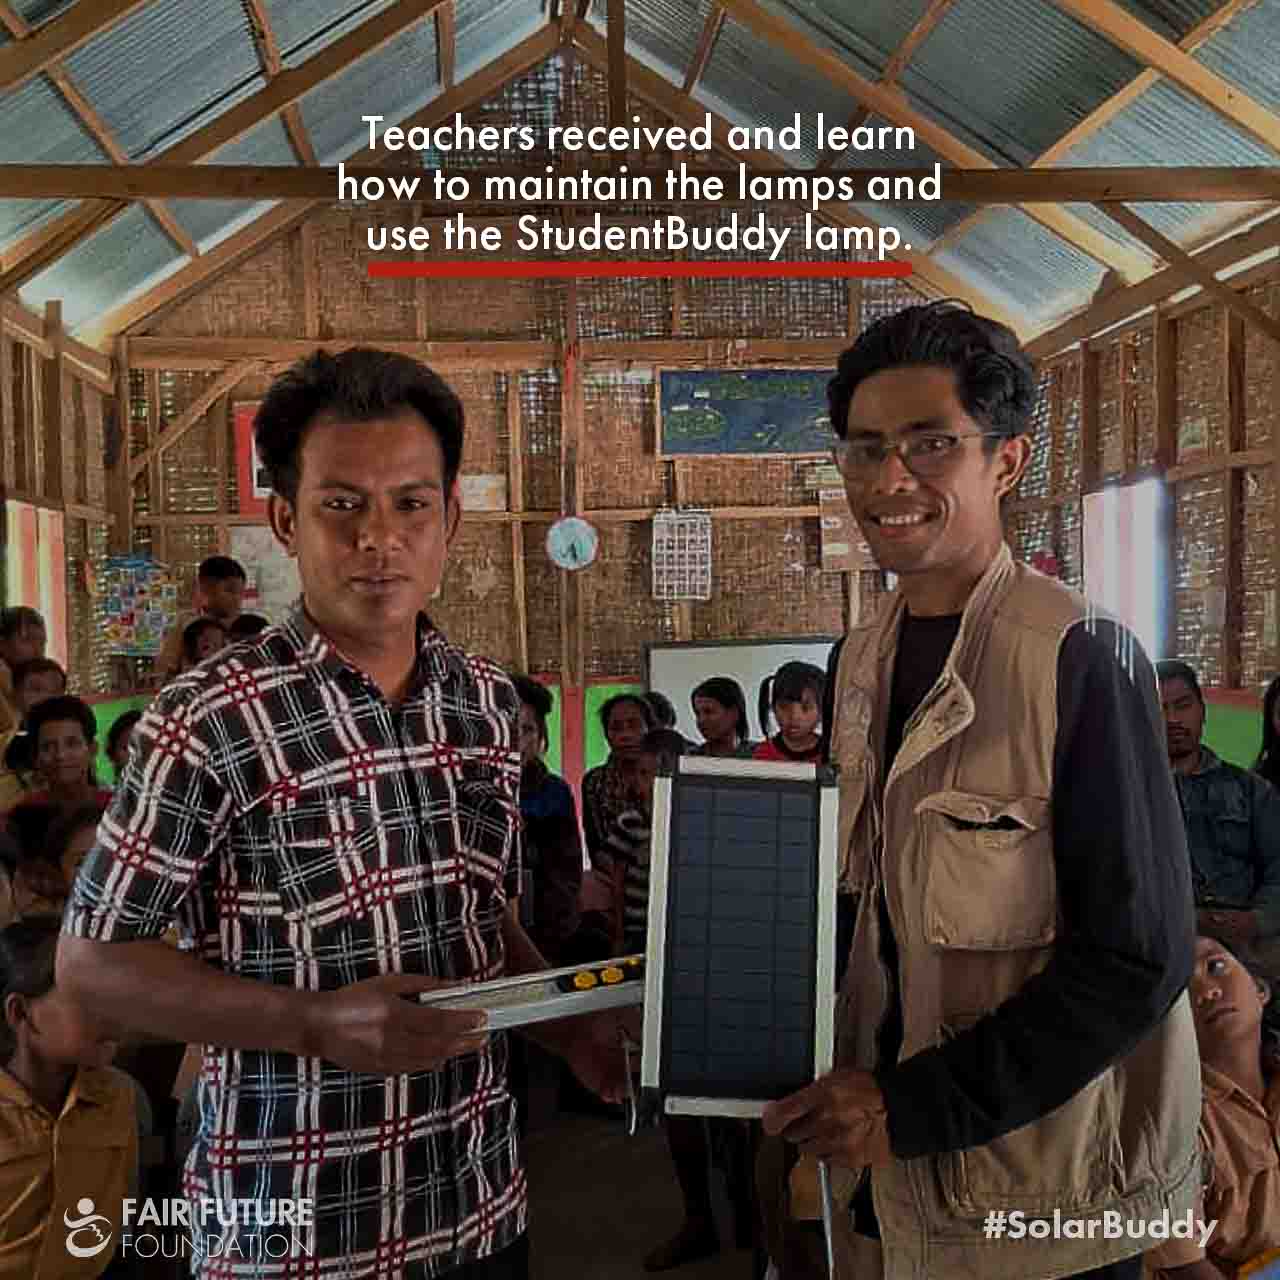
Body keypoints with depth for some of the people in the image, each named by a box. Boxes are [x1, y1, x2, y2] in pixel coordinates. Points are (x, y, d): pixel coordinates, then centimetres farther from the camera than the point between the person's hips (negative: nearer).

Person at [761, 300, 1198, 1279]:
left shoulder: (1082, 657, -20)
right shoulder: (865, 658, 0)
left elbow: (1137, 959, -20)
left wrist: (914, 1107, -18)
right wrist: (849, 1087, 0)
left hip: (1048, 1184, -5)